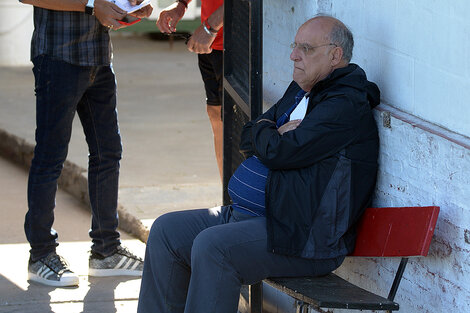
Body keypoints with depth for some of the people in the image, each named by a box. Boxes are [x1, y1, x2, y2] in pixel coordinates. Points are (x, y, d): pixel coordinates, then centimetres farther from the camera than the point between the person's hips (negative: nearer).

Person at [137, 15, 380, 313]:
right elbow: (249, 139, 18)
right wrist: (276, 133, -3)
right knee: (166, 230, 4)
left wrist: (265, 132, 0)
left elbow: (279, 152, -22)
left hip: (302, 240, -10)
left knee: (212, 246, -30)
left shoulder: (346, 106, -15)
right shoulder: (300, 91, 18)